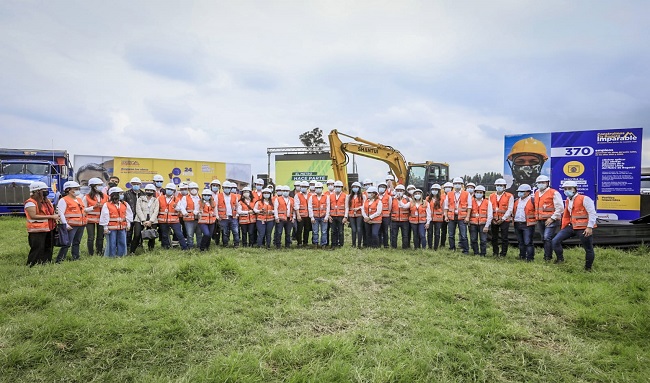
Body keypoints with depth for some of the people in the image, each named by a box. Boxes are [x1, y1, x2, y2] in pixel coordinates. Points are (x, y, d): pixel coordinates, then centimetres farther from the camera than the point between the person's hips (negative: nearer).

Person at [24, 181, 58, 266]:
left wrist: (55, 215, 4)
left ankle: (47, 263, 25)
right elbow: (33, 216, -21)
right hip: (37, 230, -9)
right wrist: (51, 216, -20)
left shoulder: (47, 201, 16)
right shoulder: (30, 202, -12)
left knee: (49, 248, 14)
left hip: (49, 229, 9)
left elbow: (51, 212, 27)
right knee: (38, 249, -7)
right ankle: (31, 265, 3)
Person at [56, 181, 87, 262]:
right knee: (67, 243, -9)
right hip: (71, 225, -8)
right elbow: (61, 213, -13)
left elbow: (83, 210, 28)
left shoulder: (79, 199, 19)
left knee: (77, 243, 14)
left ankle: (76, 258, 23)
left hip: (81, 225, 8)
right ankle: (59, 260, -3)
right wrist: (66, 225, -19)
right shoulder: (63, 200, -6)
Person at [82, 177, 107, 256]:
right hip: (90, 219, -3)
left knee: (100, 237, 7)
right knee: (91, 238, -1)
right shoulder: (87, 197, -3)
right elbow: (83, 209, -6)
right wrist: (94, 207, -14)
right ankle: (91, 254, 11)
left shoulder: (105, 196, 7)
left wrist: (103, 207, -5)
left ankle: (100, 252, 18)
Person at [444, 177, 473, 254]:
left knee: (463, 235, -5)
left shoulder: (466, 194, 4)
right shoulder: (449, 194, 10)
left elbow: (469, 206, 1)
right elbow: (446, 206, 11)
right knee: (451, 235, 9)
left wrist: (467, 217, -6)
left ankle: (466, 250, 4)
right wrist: (446, 216, 3)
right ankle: (452, 249, 20)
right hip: (451, 217, 3)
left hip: (462, 217, -3)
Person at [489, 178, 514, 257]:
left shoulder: (509, 196, -1)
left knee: (504, 238, -2)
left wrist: (502, 219, -12)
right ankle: (495, 253, 19)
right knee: (494, 238, 8)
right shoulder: (491, 196, 11)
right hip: (494, 220, 4)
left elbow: (510, 209, -6)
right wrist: (492, 218, -3)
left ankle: (503, 253, 7)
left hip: (504, 220, -4)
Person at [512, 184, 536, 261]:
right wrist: (514, 218, 17)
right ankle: (522, 256, 24)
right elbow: (513, 211, 25)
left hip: (528, 225, -7)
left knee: (528, 242, -7)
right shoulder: (516, 201, 13)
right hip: (517, 224, 7)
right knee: (520, 242, 14)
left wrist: (534, 219, -4)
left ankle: (530, 258, 0)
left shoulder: (532, 201, -7)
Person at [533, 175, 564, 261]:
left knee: (547, 238, -15)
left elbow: (560, 208, -11)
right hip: (540, 221, 7)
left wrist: (552, 218, -15)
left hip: (551, 220, -7)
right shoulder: (536, 193, 15)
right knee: (544, 239, 12)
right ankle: (547, 256, 22)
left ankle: (547, 257, -9)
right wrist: (536, 216, 17)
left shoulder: (554, 193, -7)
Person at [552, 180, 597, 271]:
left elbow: (592, 213, -15)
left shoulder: (584, 199, -10)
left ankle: (588, 268, 21)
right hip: (572, 226, 7)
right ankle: (560, 259, 11)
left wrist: (590, 227, -20)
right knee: (555, 241, -4)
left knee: (588, 249, 5)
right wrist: (563, 228, 17)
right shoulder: (567, 201, 14)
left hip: (584, 229, -7)